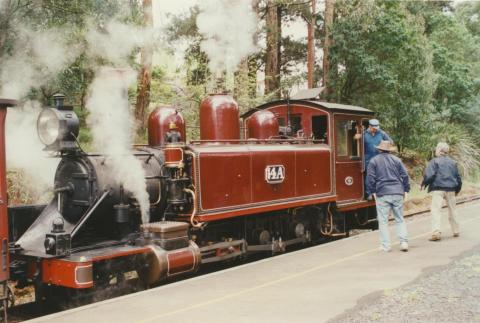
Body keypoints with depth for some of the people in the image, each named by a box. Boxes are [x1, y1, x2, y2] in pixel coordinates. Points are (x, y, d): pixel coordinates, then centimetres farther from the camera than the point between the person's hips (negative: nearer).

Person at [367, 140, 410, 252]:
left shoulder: (374, 161, 3)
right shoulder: (396, 160, 9)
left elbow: (370, 178, -2)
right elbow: (405, 176, 6)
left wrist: (373, 191, 8)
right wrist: (406, 190, 13)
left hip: (382, 194, -2)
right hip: (398, 193, 2)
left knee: (383, 221, 2)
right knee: (400, 219, 11)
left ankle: (385, 245, 2)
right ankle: (404, 242, 2)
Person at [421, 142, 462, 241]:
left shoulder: (434, 161, -5)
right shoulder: (453, 162, 13)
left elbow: (429, 174, -16)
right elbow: (458, 177, 18)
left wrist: (424, 184, -1)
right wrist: (457, 189, 30)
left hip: (438, 188, -5)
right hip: (451, 189, 5)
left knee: (436, 209, -8)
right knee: (452, 210, 17)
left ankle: (436, 232, -20)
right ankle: (456, 231, 25)